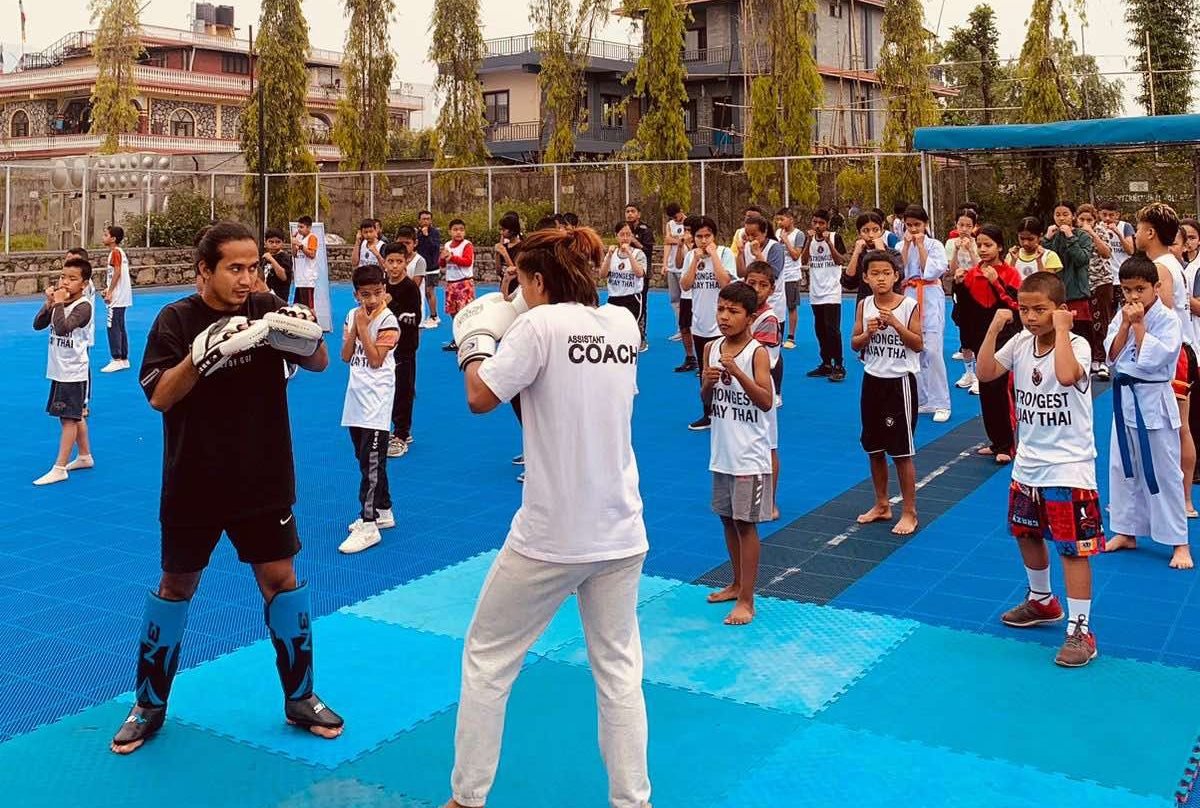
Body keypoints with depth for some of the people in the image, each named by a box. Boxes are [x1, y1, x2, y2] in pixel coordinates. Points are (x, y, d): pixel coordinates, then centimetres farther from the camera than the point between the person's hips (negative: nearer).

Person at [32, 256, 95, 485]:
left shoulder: (83, 306, -16)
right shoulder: (58, 302, 8)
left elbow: (62, 328, -29)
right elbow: (38, 325, 2)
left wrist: (59, 303, -22)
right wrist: (49, 303, -9)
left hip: (73, 372, -8)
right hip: (59, 370, 8)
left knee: (69, 419, -5)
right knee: (76, 417, 18)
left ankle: (59, 468, -4)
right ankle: (85, 457, 31)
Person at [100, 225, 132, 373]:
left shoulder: (115, 252, -12)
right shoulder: (121, 252, 15)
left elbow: (117, 272, -20)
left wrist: (110, 292, -20)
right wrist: (109, 289, 16)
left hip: (116, 298, -10)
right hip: (121, 297, 10)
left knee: (112, 327, -8)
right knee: (120, 327, 13)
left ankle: (117, 360, -9)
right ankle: (124, 359, 16)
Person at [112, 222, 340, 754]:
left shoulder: (266, 309, -3)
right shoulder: (176, 320, -9)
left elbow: (318, 363, -4)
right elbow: (159, 397, -16)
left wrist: (308, 334, -26)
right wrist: (201, 356, -33)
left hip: (263, 481, 2)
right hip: (193, 485, -1)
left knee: (280, 579, 5)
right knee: (177, 586, 11)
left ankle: (300, 699, 21)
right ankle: (150, 706, 28)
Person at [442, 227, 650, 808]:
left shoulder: (542, 324, -12)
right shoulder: (624, 323, 6)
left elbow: (480, 398, -9)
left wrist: (475, 343, 7)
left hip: (550, 534, -5)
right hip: (622, 531, 5)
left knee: (486, 658, 12)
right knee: (619, 668, 14)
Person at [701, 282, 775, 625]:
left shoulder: (756, 352, -13)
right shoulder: (711, 348, 4)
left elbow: (767, 402, -20)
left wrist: (737, 372, -28)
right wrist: (708, 381, -10)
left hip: (749, 454, -6)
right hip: (721, 450, 6)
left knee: (746, 523, -1)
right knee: (728, 519, 17)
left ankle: (746, 600, 7)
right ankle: (737, 584, 33)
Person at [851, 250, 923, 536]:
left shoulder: (909, 305, -10)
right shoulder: (864, 306, 2)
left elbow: (919, 344, -11)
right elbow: (854, 344, 4)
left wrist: (895, 324, -22)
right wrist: (868, 332, -15)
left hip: (900, 381, -5)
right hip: (872, 380, 5)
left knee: (901, 452, 0)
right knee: (874, 449, 14)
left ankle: (909, 512, 12)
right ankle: (882, 505, 30)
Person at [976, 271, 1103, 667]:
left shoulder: (1077, 344, -17)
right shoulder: (1020, 342, 1)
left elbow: (1066, 375, -38)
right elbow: (985, 373, -8)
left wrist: (1060, 329, -30)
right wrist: (994, 328, -13)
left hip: (1068, 466, -7)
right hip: (1028, 463, 7)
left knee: (1073, 547, -4)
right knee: (1026, 534, 21)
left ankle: (1080, 630, 4)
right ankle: (1042, 601, 43)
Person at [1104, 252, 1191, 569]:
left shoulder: (1167, 319, -13)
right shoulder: (1121, 316, 4)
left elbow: (1152, 360, -22)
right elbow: (1112, 357, -4)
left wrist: (1139, 324, -19)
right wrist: (1126, 324, -13)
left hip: (1153, 402, -6)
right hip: (1125, 399, 6)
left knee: (1164, 472, -1)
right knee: (1123, 468, 14)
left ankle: (1179, 542, 9)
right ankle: (1126, 532, 27)